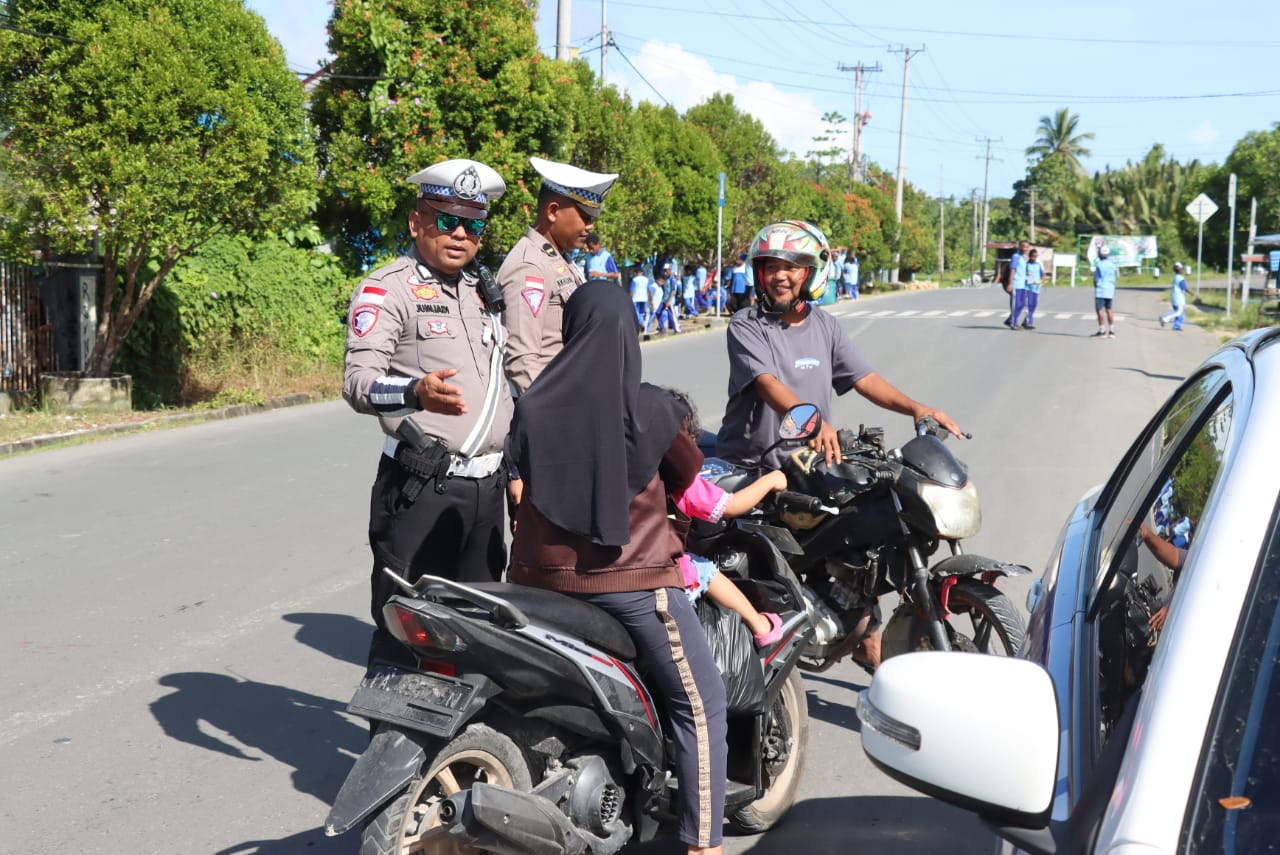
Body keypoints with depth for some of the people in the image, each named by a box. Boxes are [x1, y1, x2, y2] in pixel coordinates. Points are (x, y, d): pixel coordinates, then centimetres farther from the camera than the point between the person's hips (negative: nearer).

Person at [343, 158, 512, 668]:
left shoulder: (483, 289, 18)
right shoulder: (387, 287, -6)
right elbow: (358, 382, -19)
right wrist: (416, 392, -39)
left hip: (486, 486, 7)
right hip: (423, 488, -7)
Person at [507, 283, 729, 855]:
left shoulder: (532, 406, -1)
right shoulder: (647, 407, -9)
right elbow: (690, 478, 7)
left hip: (544, 575, 5)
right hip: (631, 578, -4)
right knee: (702, 706, 6)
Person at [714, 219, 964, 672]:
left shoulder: (825, 327, 11)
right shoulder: (745, 328, -7)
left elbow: (864, 379, 5)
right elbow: (768, 384, -23)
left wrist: (915, 407, -12)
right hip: (750, 465, -4)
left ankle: (867, 639, 12)